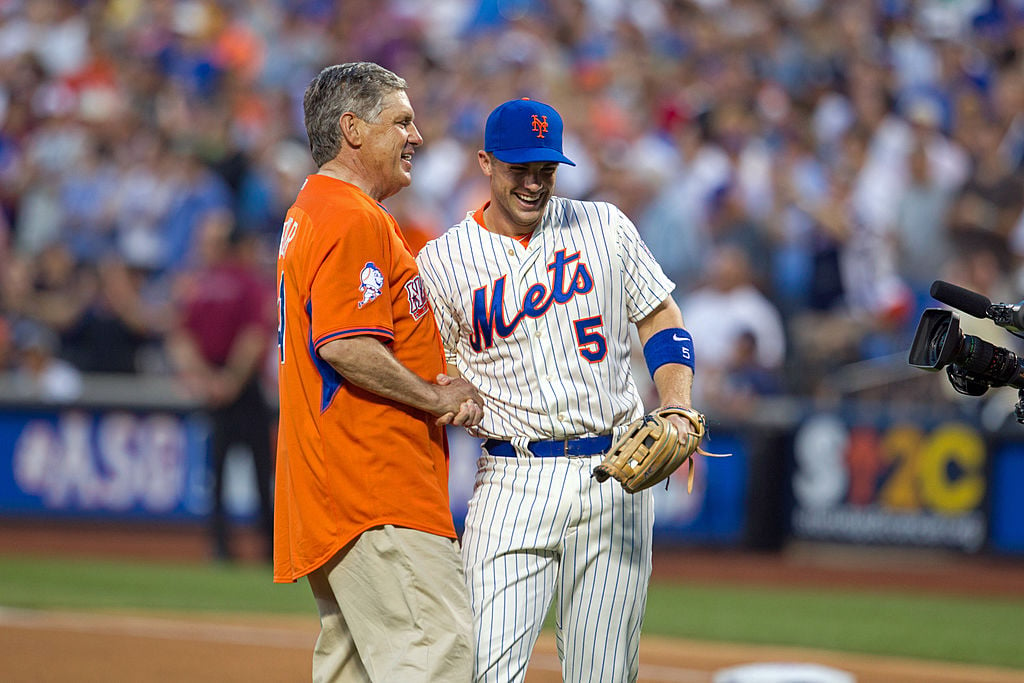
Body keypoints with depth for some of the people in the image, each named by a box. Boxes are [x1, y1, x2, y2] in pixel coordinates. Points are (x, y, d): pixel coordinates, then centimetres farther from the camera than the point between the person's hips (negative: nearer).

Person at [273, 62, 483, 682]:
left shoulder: (311, 214, 23)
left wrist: (437, 389, 12)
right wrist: (438, 398, -11)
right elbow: (345, 346, -23)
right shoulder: (354, 220, -12)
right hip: (377, 491, -11)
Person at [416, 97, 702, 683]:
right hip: (513, 479, -1)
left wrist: (677, 411, -5)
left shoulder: (604, 227, 7)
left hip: (616, 478, 1)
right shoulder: (443, 261, 2)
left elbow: (662, 321, 13)